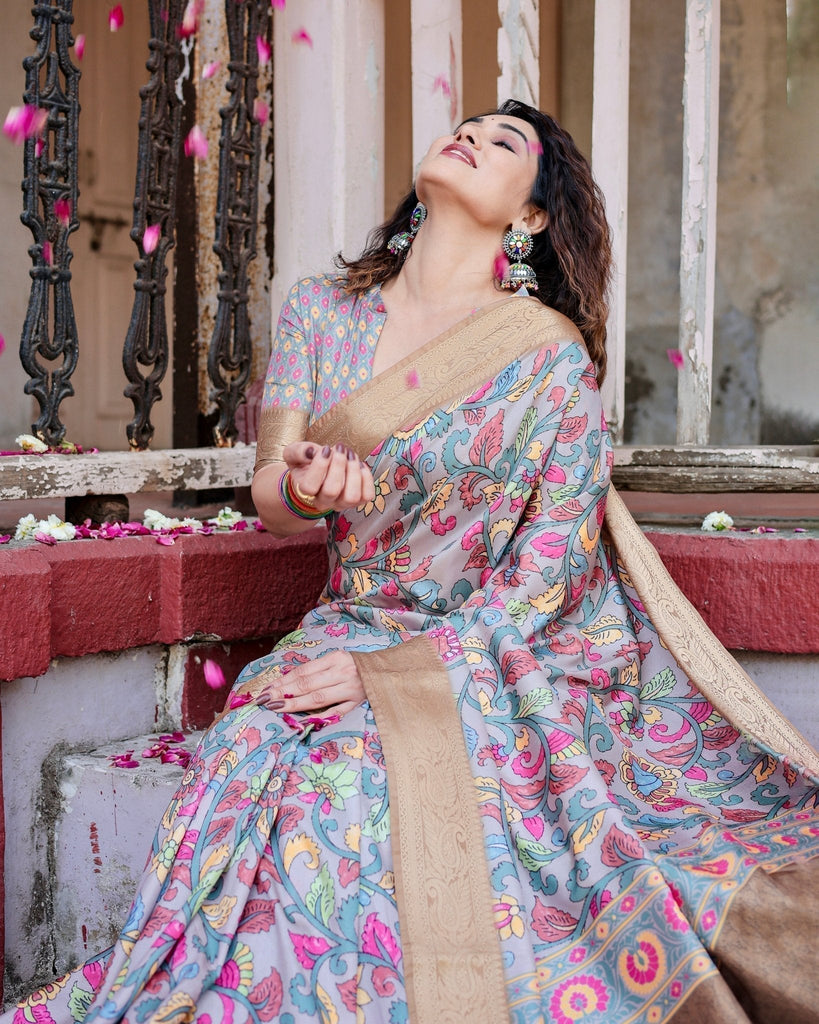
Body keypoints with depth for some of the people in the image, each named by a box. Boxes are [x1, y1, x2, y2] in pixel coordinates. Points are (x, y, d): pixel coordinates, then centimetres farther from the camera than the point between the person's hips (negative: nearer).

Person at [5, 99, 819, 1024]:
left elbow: (554, 559, -8)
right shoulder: (321, 310, 6)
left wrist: (402, 666, -17)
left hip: (500, 654, -3)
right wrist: (304, 490, -25)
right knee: (252, 755, -25)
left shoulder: (551, 354, -5)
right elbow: (268, 496, 1)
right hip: (350, 631, 3)